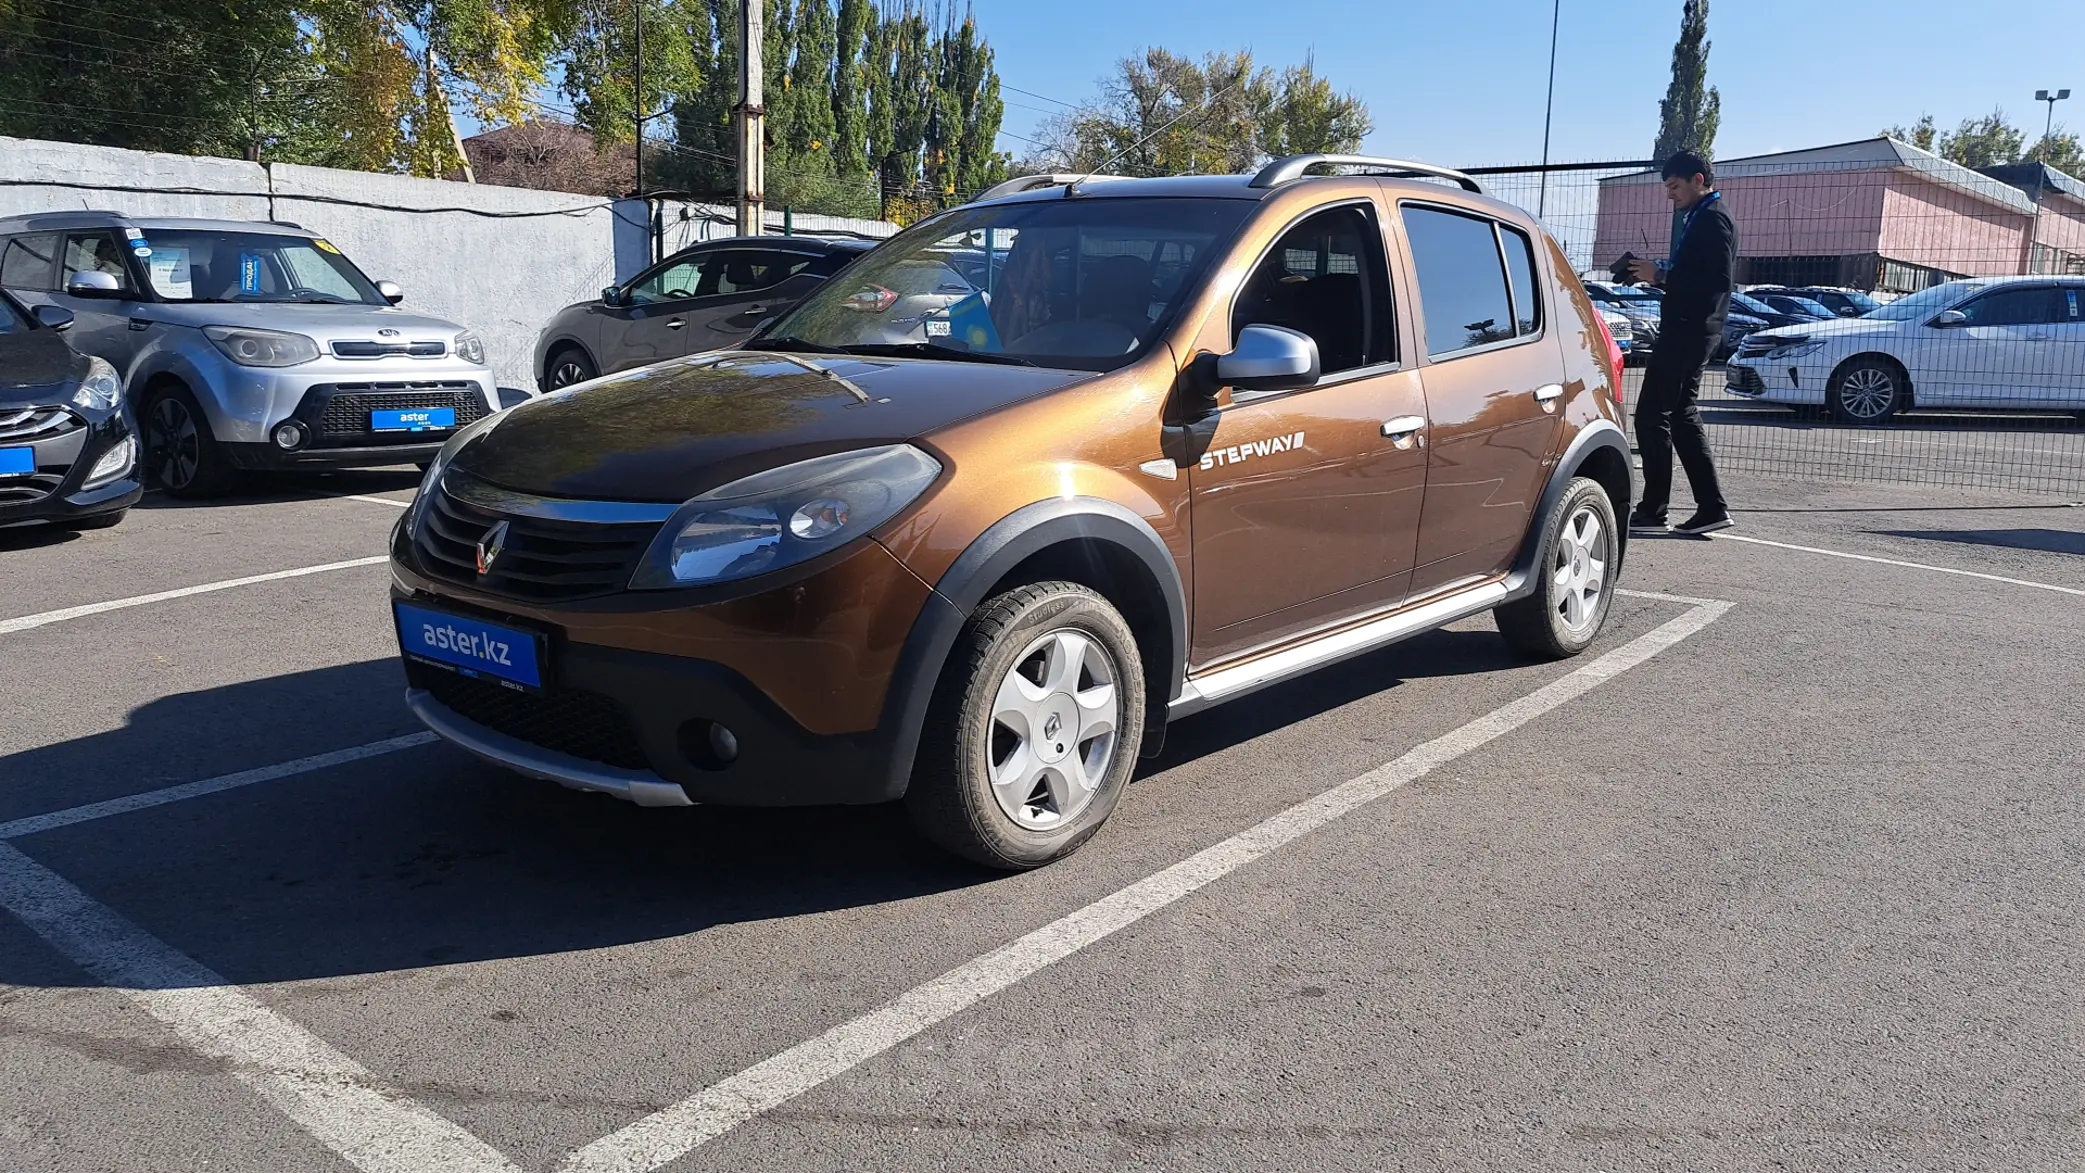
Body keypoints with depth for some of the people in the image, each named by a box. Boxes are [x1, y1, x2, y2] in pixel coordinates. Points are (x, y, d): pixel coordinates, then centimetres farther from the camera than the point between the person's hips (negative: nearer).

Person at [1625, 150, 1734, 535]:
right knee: (1681, 416, 13)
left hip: (1689, 331, -11)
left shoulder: (1712, 219, -12)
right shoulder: (1698, 218, 19)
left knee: (1652, 415, -9)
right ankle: (1711, 507, 14)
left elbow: (1717, 280, -22)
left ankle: (1653, 509, -5)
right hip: (1685, 330, 11)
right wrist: (1656, 272, 9)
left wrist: (1661, 276, -20)